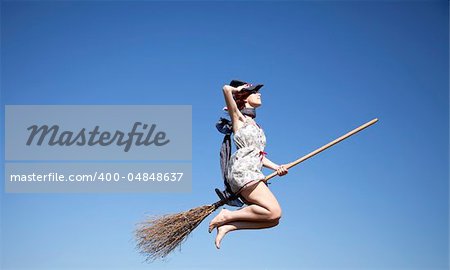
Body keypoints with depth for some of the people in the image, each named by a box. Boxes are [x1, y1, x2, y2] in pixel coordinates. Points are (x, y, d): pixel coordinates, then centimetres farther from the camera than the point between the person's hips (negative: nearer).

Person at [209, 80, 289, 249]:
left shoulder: (255, 126, 30)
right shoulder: (238, 118, 8)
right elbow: (227, 89, -7)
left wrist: (276, 167, 7)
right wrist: (238, 89, 15)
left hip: (253, 174, 8)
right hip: (242, 171, -8)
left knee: (273, 220, -6)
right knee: (274, 212, -21)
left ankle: (227, 226, -8)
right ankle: (227, 216, -12)